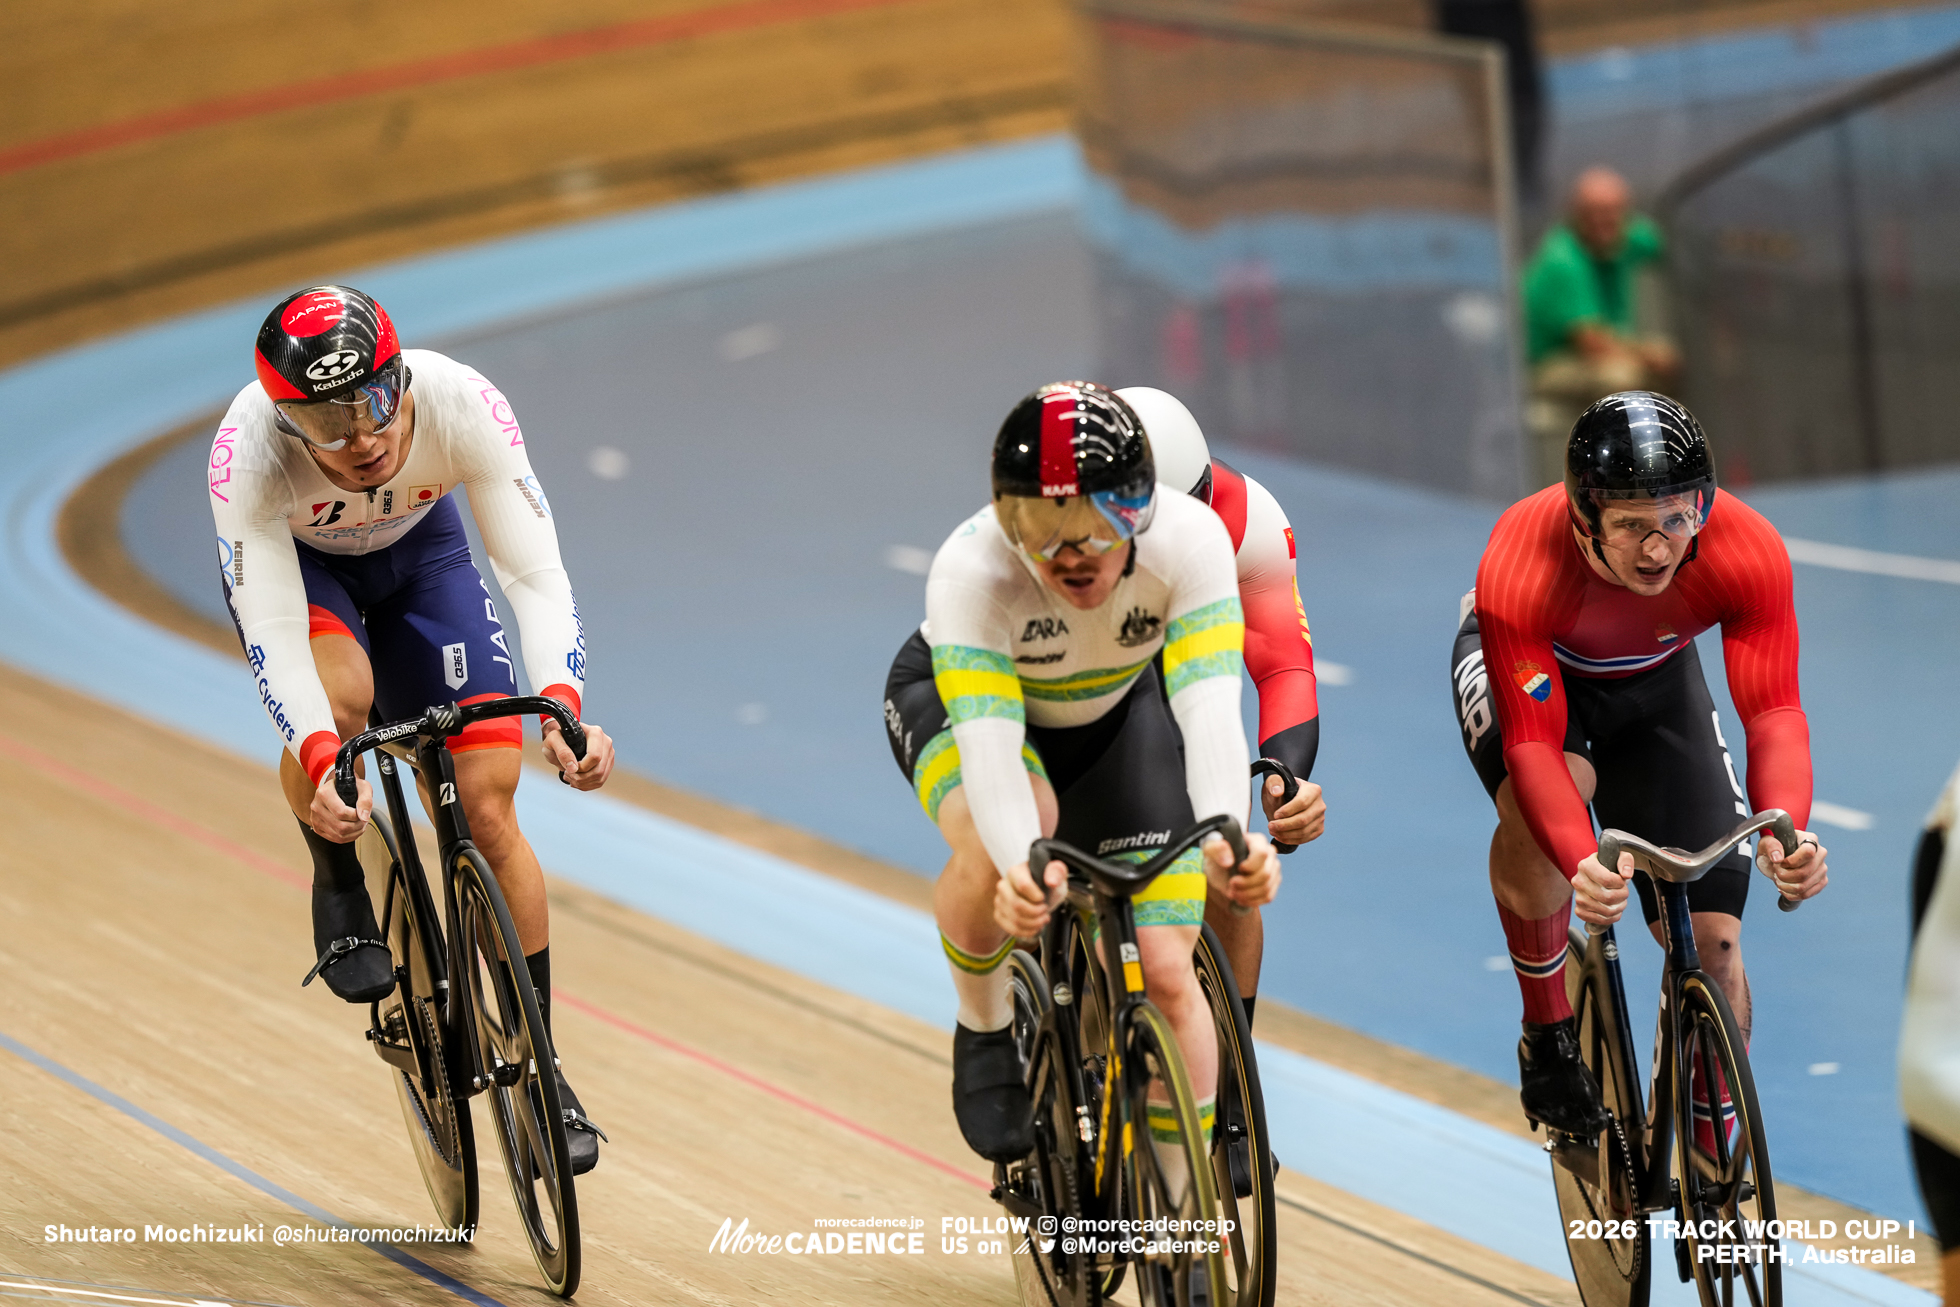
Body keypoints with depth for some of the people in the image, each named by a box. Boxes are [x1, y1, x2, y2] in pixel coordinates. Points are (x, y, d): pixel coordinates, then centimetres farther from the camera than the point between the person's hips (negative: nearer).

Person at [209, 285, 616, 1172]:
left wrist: (560, 709, -53)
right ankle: (338, 893, -7)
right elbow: (271, 631, -41)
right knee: (337, 694, -36)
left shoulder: (462, 406, -37)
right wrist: (320, 762, -57)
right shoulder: (249, 451, -39)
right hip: (292, 563, -2)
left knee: (488, 811, -7)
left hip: (418, 548, 2)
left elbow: (536, 573, -37)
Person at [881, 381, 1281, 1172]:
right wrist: (1020, 867, -66)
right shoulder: (971, 570, -39)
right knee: (999, 851, -38)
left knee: (1167, 973, -10)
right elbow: (988, 743, -47)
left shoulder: (1189, 540, -35)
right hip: (956, 696, -2)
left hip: (1117, 709, 2)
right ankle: (983, 1033, -8)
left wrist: (1224, 837, -63)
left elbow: (1209, 706, -44)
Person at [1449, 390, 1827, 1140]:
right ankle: (1547, 1036, -13)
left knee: (1712, 939, -6)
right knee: (1539, 803, -37)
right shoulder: (1519, 571, -41)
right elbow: (1534, 744, -43)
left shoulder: (1747, 553, -35)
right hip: (1524, 670, -3)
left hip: (1654, 681, 3)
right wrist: (1582, 866, -61)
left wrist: (1784, 829, -54)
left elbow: (1773, 713, -35)